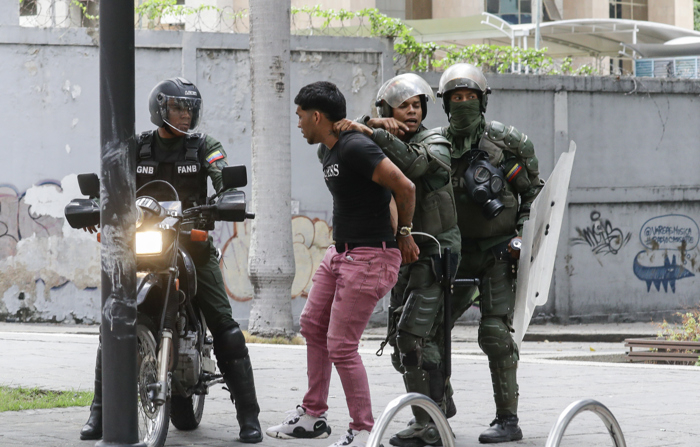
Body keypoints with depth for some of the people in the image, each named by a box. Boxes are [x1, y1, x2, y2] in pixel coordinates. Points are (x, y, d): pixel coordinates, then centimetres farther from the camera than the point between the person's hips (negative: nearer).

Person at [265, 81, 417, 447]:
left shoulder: (356, 148, -19)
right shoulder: (327, 152, 13)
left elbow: (405, 187, -22)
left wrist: (405, 233, -8)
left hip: (370, 257, -11)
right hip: (340, 252, 11)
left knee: (340, 346, -9)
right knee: (312, 325, 18)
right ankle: (312, 416, 28)